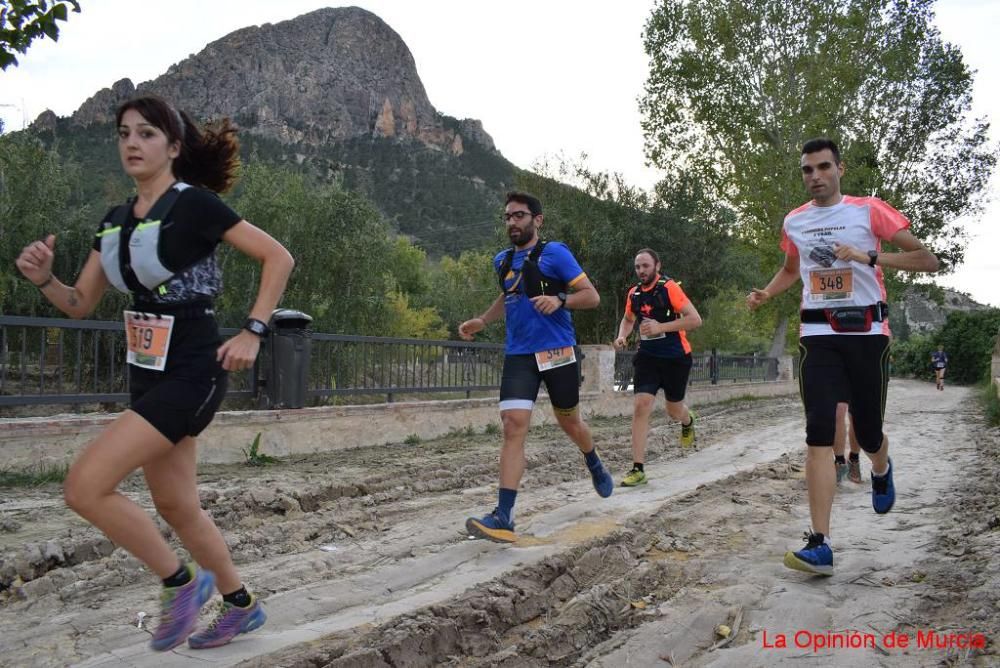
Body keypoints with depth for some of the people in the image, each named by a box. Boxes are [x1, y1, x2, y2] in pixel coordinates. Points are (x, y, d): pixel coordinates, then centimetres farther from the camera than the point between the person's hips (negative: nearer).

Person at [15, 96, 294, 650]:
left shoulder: (194, 204, -11)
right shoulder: (116, 221, 11)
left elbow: (278, 257, -11)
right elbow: (80, 305, 13)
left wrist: (252, 332, -16)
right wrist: (43, 278, -7)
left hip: (190, 375, -8)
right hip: (148, 375, 8)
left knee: (86, 487, -14)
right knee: (175, 505, 16)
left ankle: (182, 583, 5)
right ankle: (241, 605, 34)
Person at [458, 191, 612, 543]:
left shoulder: (554, 253, -5)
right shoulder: (503, 260, 11)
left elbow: (592, 296, -6)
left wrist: (559, 300, -24)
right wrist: (482, 321, 16)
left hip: (557, 352, -3)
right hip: (518, 356, 3)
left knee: (569, 422, 14)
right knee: (513, 425, -13)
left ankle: (595, 467, 48)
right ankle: (504, 517, -16)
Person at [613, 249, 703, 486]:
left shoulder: (669, 288, -13)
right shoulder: (634, 293, 3)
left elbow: (695, 319, -19)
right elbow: (628, 319, 22)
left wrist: (660, 327, -25)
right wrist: (622, 336, 1)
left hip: (676, 357, -3)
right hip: (648, 357, 3)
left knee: (674, 411, 12)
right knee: (641, 406, -13)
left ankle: (688, 421, 53)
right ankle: (638, 469, -10)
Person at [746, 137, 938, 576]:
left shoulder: (869, 210, -4)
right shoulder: (793, 222, 9)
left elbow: (928, 260, -7)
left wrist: (869, 256, -22)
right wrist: (765, 295, 8)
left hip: (866, 332, -2)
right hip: (817, 335, 2)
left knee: (867, 432, 6)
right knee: (819, 433, -11)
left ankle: (881, 470, 47)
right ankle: (820, 545, -13)